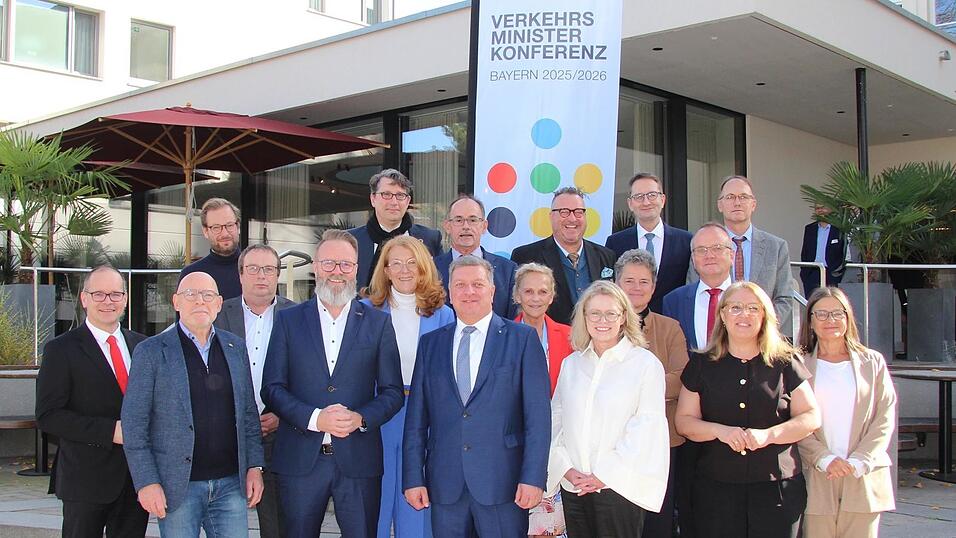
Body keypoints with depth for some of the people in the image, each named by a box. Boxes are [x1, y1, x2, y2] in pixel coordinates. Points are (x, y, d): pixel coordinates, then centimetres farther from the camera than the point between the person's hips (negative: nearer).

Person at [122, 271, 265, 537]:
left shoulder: (235, 347, 10)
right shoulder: (150, 352, -3)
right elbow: (134, 424, -5)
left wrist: (254, 467, 6)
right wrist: (147, 482, -10)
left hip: (231, 483, 3)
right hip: (177, 487, -3)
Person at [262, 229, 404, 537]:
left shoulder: (378, 323, 6)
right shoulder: (288, 320, 6)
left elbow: (393, 391, 5)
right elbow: (272, 388, 1)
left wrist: (360, 418, -13)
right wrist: (314, 418, -14)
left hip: (358, 460, 0)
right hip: (300, 459, 0)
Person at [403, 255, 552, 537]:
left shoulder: (523, 338, 1)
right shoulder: (430, 343, 11)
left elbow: (538, 415, -4)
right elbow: (416, 417, 9)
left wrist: (533, 478, -10)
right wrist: (413, 478, 3)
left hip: (503, 482, -2)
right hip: (445, 485, 3)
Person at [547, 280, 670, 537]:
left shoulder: (646, 364, -6)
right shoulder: (571, 364, 10)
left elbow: (647, 428, -9)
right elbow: (555, 418, 10)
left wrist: (605, 475, -10)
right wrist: (566, 469, -3)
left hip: (619, 486, -4)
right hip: (573, 487, 4)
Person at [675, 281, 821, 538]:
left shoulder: (785, 362, 5)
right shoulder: (701, 365, 7)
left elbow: (811, 417, 2)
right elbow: (684, 421, 5)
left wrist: (768, 435, -14)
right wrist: (720, 431, -14)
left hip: (778, 488, 0)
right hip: (716, 489, 1)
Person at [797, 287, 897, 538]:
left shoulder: (873, 362, 10)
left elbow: (885, 418, 4)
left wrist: (858, 462, -8)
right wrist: (824, 459, -13)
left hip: (864, 479, 1)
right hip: (816, 478, -1)